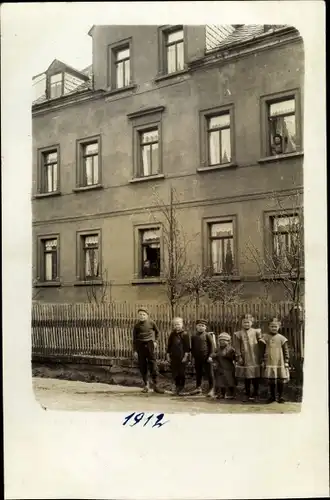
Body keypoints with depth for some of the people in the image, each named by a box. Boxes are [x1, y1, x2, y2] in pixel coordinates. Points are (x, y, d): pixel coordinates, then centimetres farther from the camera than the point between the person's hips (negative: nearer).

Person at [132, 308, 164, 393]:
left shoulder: (151, 323, 2)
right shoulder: (137, 325, 4)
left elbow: (157, 332, 18)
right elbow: (134, 338, 6)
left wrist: (155, 341, 6)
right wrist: (135, 350, 2)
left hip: (149, 344, -1)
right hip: (140, 345, 1)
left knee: (153, 365, -3)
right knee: (142, 366, 3)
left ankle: (155, 385, 2)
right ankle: (146, 385, 17)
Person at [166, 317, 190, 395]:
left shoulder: (184, 334, -5)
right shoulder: (172, 334, 7)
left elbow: (187, 347, -6)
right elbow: (169, 345, 11)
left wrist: (185, 356, -10)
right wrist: (168, 355, 8)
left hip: (182, 357, -4)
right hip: (173, 357, 4)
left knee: (182, 373, 2)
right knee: (174, 373, 7)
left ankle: (182, 387, 14)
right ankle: (177, 386, 23)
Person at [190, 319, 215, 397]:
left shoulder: (207, 335, -4)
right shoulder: (194, 336, 8)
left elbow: (211, 346, -5)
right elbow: (192, 347, 14)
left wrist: (210, 356, -10)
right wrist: (193, 356, 9)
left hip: (206, 357, -4)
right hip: (197, 358, 4)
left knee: (209, 373, 0)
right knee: (198, 373, 14)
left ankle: (211, 389, 7)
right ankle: (198, 388, 26)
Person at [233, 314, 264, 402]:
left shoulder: (256, 332, 2)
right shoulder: (238, 334, 1)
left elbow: (261, 345, 4)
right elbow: (237, 347, 1)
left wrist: (261, 357, 2)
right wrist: (239, 357, -5)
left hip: (255, 359, 0)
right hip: (245, 360, 0)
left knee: (256, 378, 5)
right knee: (246, 378, 9)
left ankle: (255, 394, 19)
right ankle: (247, 394, 22)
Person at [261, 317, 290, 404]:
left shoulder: (282, 338, 0)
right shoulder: (265, 337, 3)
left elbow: (286, 352, 3)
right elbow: (263, 351, 7)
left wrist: (286, 362, 0)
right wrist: (263, 362, 5)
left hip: (280, 363, -1)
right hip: (269, 363, 1)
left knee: (280, 380, 3)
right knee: (270, 380, 6)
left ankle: (280, 396, 18)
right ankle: (272, 396, 21)